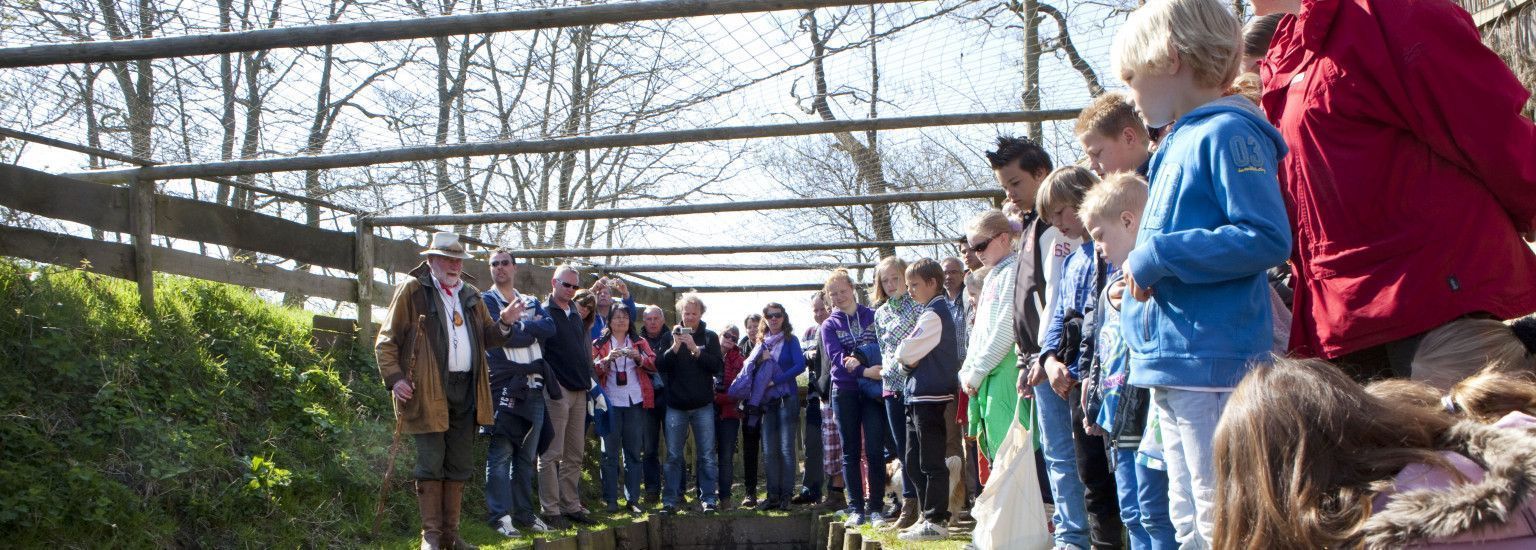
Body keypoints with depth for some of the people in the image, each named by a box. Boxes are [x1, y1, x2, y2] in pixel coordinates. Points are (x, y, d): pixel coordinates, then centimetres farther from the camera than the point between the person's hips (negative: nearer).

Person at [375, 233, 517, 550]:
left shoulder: (471, 295, 17)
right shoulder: (412, 291, 0)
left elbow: (486, 338, 20)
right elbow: (386, 341, -2)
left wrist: (503, 322, 0)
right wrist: (394, 378, -14)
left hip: (466, 390, 6)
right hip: (428, 391, -6)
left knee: (460, 465, 9)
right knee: (431, 464, -2)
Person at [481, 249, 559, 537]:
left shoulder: (531, 302, 20)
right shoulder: (486, 301, 3)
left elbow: (549, 327, 0)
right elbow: (504, 335, -12)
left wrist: (519, 324, -8)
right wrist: (532, 330, -2)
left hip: (534, 386, 5)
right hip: (503, 385, -5)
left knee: (527, 454, 9)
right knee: (500, 453, -7)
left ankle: (524, 513, 16)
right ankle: (501, 516, -4)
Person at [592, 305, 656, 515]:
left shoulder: (639, 342, 14)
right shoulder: (599, 344, 10)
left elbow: (654, 364, 1)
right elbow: (592, 370, -3)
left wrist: (639, 357, -16)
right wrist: (607, 359, -19)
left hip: (635, 403, 2)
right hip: (611, 403, -1)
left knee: (634, 452, 2)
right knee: (610, 452, -3)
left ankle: (632, 500, 5)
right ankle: (611, 500, 1)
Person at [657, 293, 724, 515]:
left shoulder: (709, 337, 5)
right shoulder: (671, 335, 7)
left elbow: (717, 367, -6)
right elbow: (660, 366, -2)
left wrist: (695, 349, -16)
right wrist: (675, 347, -17)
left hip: (703, 405, -1)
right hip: (676, 405, 1)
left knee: (707, 456, 1)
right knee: (673, 456, 4)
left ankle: (709, 498, 6)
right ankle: (670, 500, 9)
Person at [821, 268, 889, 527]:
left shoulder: (874, 316, 8)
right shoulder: (829, 325, 8)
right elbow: (835, 356, -8)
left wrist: (859, 357, -17)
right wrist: (865, 371, -23)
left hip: (873, 390, -1)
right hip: (845, 391, 1)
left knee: (874, 450, -5)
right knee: (851, 452, 3)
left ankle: (875, 508, 1)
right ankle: (855, 508, 8)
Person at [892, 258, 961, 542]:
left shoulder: (934, 314, -12)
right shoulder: (932, 311, 19)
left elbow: (905, 352, -18)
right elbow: (906, 355, 19)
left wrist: (901, 355, 2)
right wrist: (908, 360, -1)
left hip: (931, 396, -10)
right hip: (918, 396, 10)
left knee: (931, 464, -6)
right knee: (912, 465, 14)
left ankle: (936, 522, -1)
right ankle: (928, 517, 21)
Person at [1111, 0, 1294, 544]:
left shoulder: (1227, 133, -11)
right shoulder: (1177, 144, 17)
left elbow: (1267, 237, -21)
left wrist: (1156, 256, -17)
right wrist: (1141, 273, 8)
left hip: (1212, 361, -10)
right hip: (1171, 360, 10)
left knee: (1224, 527, -4)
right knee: (1191, 525, 17)